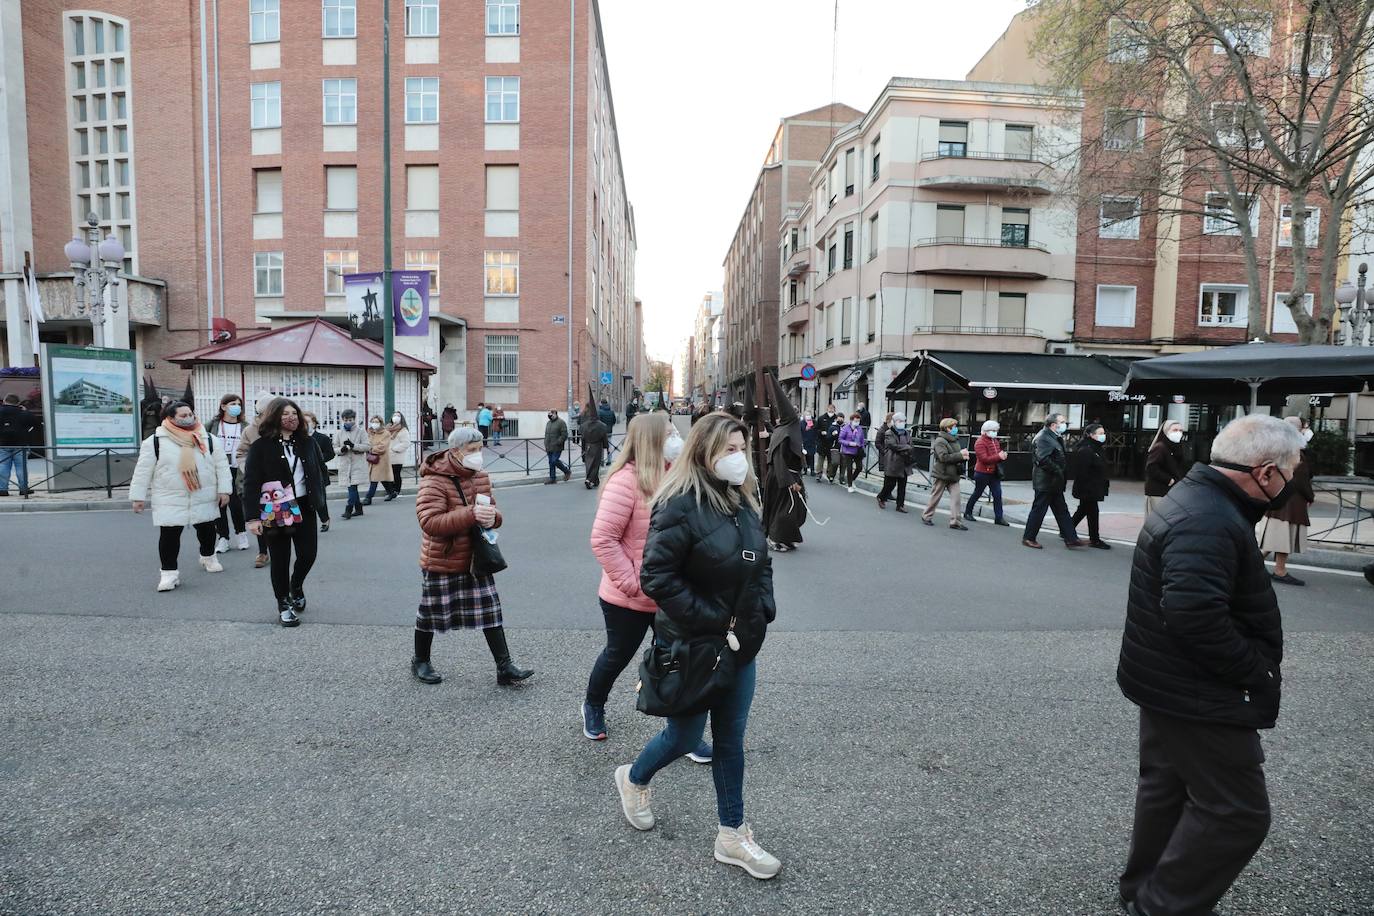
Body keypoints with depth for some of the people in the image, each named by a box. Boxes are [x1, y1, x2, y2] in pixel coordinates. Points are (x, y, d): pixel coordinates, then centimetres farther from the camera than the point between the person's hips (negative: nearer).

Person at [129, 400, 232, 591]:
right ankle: (169, 572, 8)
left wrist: (223, 489, -4)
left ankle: (208, 557, 39)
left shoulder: (208, 439, 1)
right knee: (169, 535, -2)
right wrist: (138, 496, -2)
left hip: (204, 498, 2)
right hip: (170, 500, -2)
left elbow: (221, 465, 2)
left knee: (207, 530, 15)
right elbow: (143, 470, -1)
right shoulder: (155, 441, -4)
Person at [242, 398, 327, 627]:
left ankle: (296, 586, 34)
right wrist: (253, 517, -14)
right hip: (275, 512, -3)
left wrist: (319, 501, 4)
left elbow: (320, 472, 13)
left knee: (308, 554, 1)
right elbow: (251, 482, -8)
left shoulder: (307, 443, 6)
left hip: (304, 507, 3)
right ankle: (284, 605, 22)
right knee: (280, 560, 5)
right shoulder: (261, 446, -6)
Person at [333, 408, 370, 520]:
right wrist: (341, 450, -14)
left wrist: (353, 446, -18)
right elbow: (334, 448, 7)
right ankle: (358, 509, 19)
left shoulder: (361, 432, 1)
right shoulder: (339, 433, 8)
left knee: (353, 486, -12)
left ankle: (348, 510, -11)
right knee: (352, 487, 9)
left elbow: (366, 446, -6)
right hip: (345, 464, 4)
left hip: (358, 463, -3)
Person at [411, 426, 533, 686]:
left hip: (476, 558, 6)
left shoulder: (480, 476, 3)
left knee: (490, 611, 5)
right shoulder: (434, 480, -19)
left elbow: (492, 511, 11)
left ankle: (505, 667, 10)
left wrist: (491, 517, -15)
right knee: (431, 613, 11)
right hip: (442, 561, -6)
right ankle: (420, 662, 35)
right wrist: (470, 513, -38)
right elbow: (430, 522, -29)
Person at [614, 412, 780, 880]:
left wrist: (762, 610, 1)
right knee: (685, 736, 11)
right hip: (691, 647, -7)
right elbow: (657, 578, -23)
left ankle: (732, 835, 32)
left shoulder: (743, 501, 5)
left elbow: (761, 563, 16)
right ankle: (632, 779, 43)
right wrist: (712, 622, -20)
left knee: (731, 738, 16)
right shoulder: (679, 506, -20)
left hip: (742, 646, 7)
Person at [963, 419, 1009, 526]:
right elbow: (984, 459, -23)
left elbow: (998, 454, 23)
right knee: (977, 494, 5)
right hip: (982, 473, -7)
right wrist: (999, 456, -27)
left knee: (997, 495, 1)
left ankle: (998, 518, 5)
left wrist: (1003, 455, 0)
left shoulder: (995, 441, 13)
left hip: (994, 473, 7)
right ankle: (967, 513, 21)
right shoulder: (980, 443, -14)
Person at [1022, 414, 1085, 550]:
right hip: (1045, 482, -10)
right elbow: (1044, 459, -26)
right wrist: (1058, 472, -21)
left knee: (1062, 511, 11)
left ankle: (1070, 538, 15)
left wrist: (1063, 475, 9)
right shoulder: (1043, 438, -16)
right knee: (1039, 510, -2)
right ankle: (1028, 538, 8)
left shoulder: (1056, 438, 16)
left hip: (1055, 483, 10)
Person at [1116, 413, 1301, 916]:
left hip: (1167, 683, 11)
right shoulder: (1209, 524, -27)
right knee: (1237, 812, 3)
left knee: (1168, 786, 23)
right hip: (1197, 697, -11)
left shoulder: (1194, 497, 7)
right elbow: (1196, 616, -34)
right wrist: (1257, 674, -21)